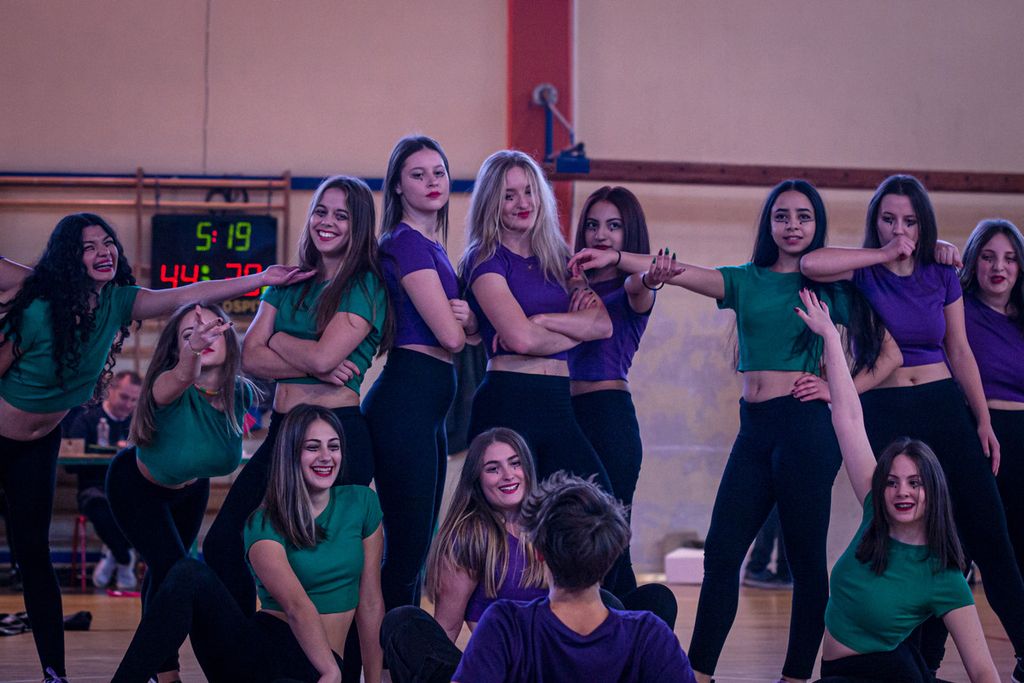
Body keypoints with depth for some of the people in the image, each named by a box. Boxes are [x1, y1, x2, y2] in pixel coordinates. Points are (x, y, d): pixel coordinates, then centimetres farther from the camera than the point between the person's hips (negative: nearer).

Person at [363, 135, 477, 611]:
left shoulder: (432, 245, 19)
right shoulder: (406, 243, -9)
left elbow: (464, 330, 20)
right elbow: (449, 336, -16)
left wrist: (468, 317, -2)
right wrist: (459, 319, 5)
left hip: (427, 406, 10)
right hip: (407, 398, -10)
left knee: (416, 544, 14)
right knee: (406, 545, -9)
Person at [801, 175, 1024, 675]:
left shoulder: (942, 277, 7)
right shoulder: (863, 274, -2)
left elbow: (960, 354, 11)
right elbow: (811, 265, -23)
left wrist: (983, 422, 6)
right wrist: (884, 255, -15)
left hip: (945, 408, 3)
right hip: (884, 412, -2)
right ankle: (923, 658, 15)